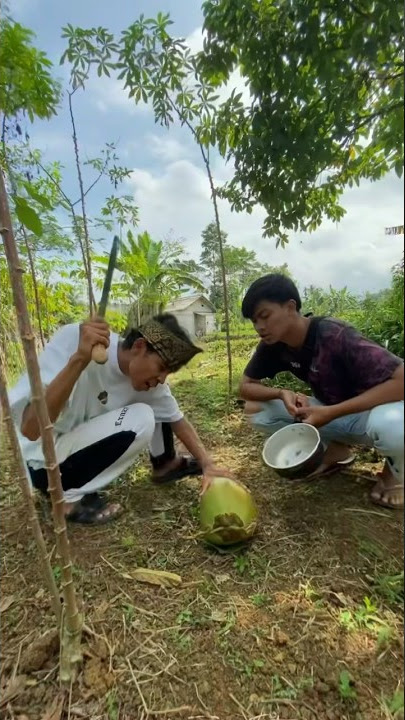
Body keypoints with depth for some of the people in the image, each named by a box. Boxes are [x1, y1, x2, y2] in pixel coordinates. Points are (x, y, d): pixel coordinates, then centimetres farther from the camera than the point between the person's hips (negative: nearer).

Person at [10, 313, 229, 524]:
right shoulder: (73, 339, -30)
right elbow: (31, 429, -37)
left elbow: (178, 421, -1)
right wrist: (80, 358, -46)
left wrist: (208, 464, -12)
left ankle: (165, 465, 16)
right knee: (141, 420, -26)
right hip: (42, 462, -6)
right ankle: (72, 497, -8)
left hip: (85, 444, 6)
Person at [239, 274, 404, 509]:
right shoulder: (273, 345, -11)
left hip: (373, 409, -5)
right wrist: (282, 393, -26)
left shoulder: (334, 336, -30)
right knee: (256, 409, -12)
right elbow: (246, 386, -6)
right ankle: (335, 450, 6)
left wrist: (331, 413, -36)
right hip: (330, 411, 6)